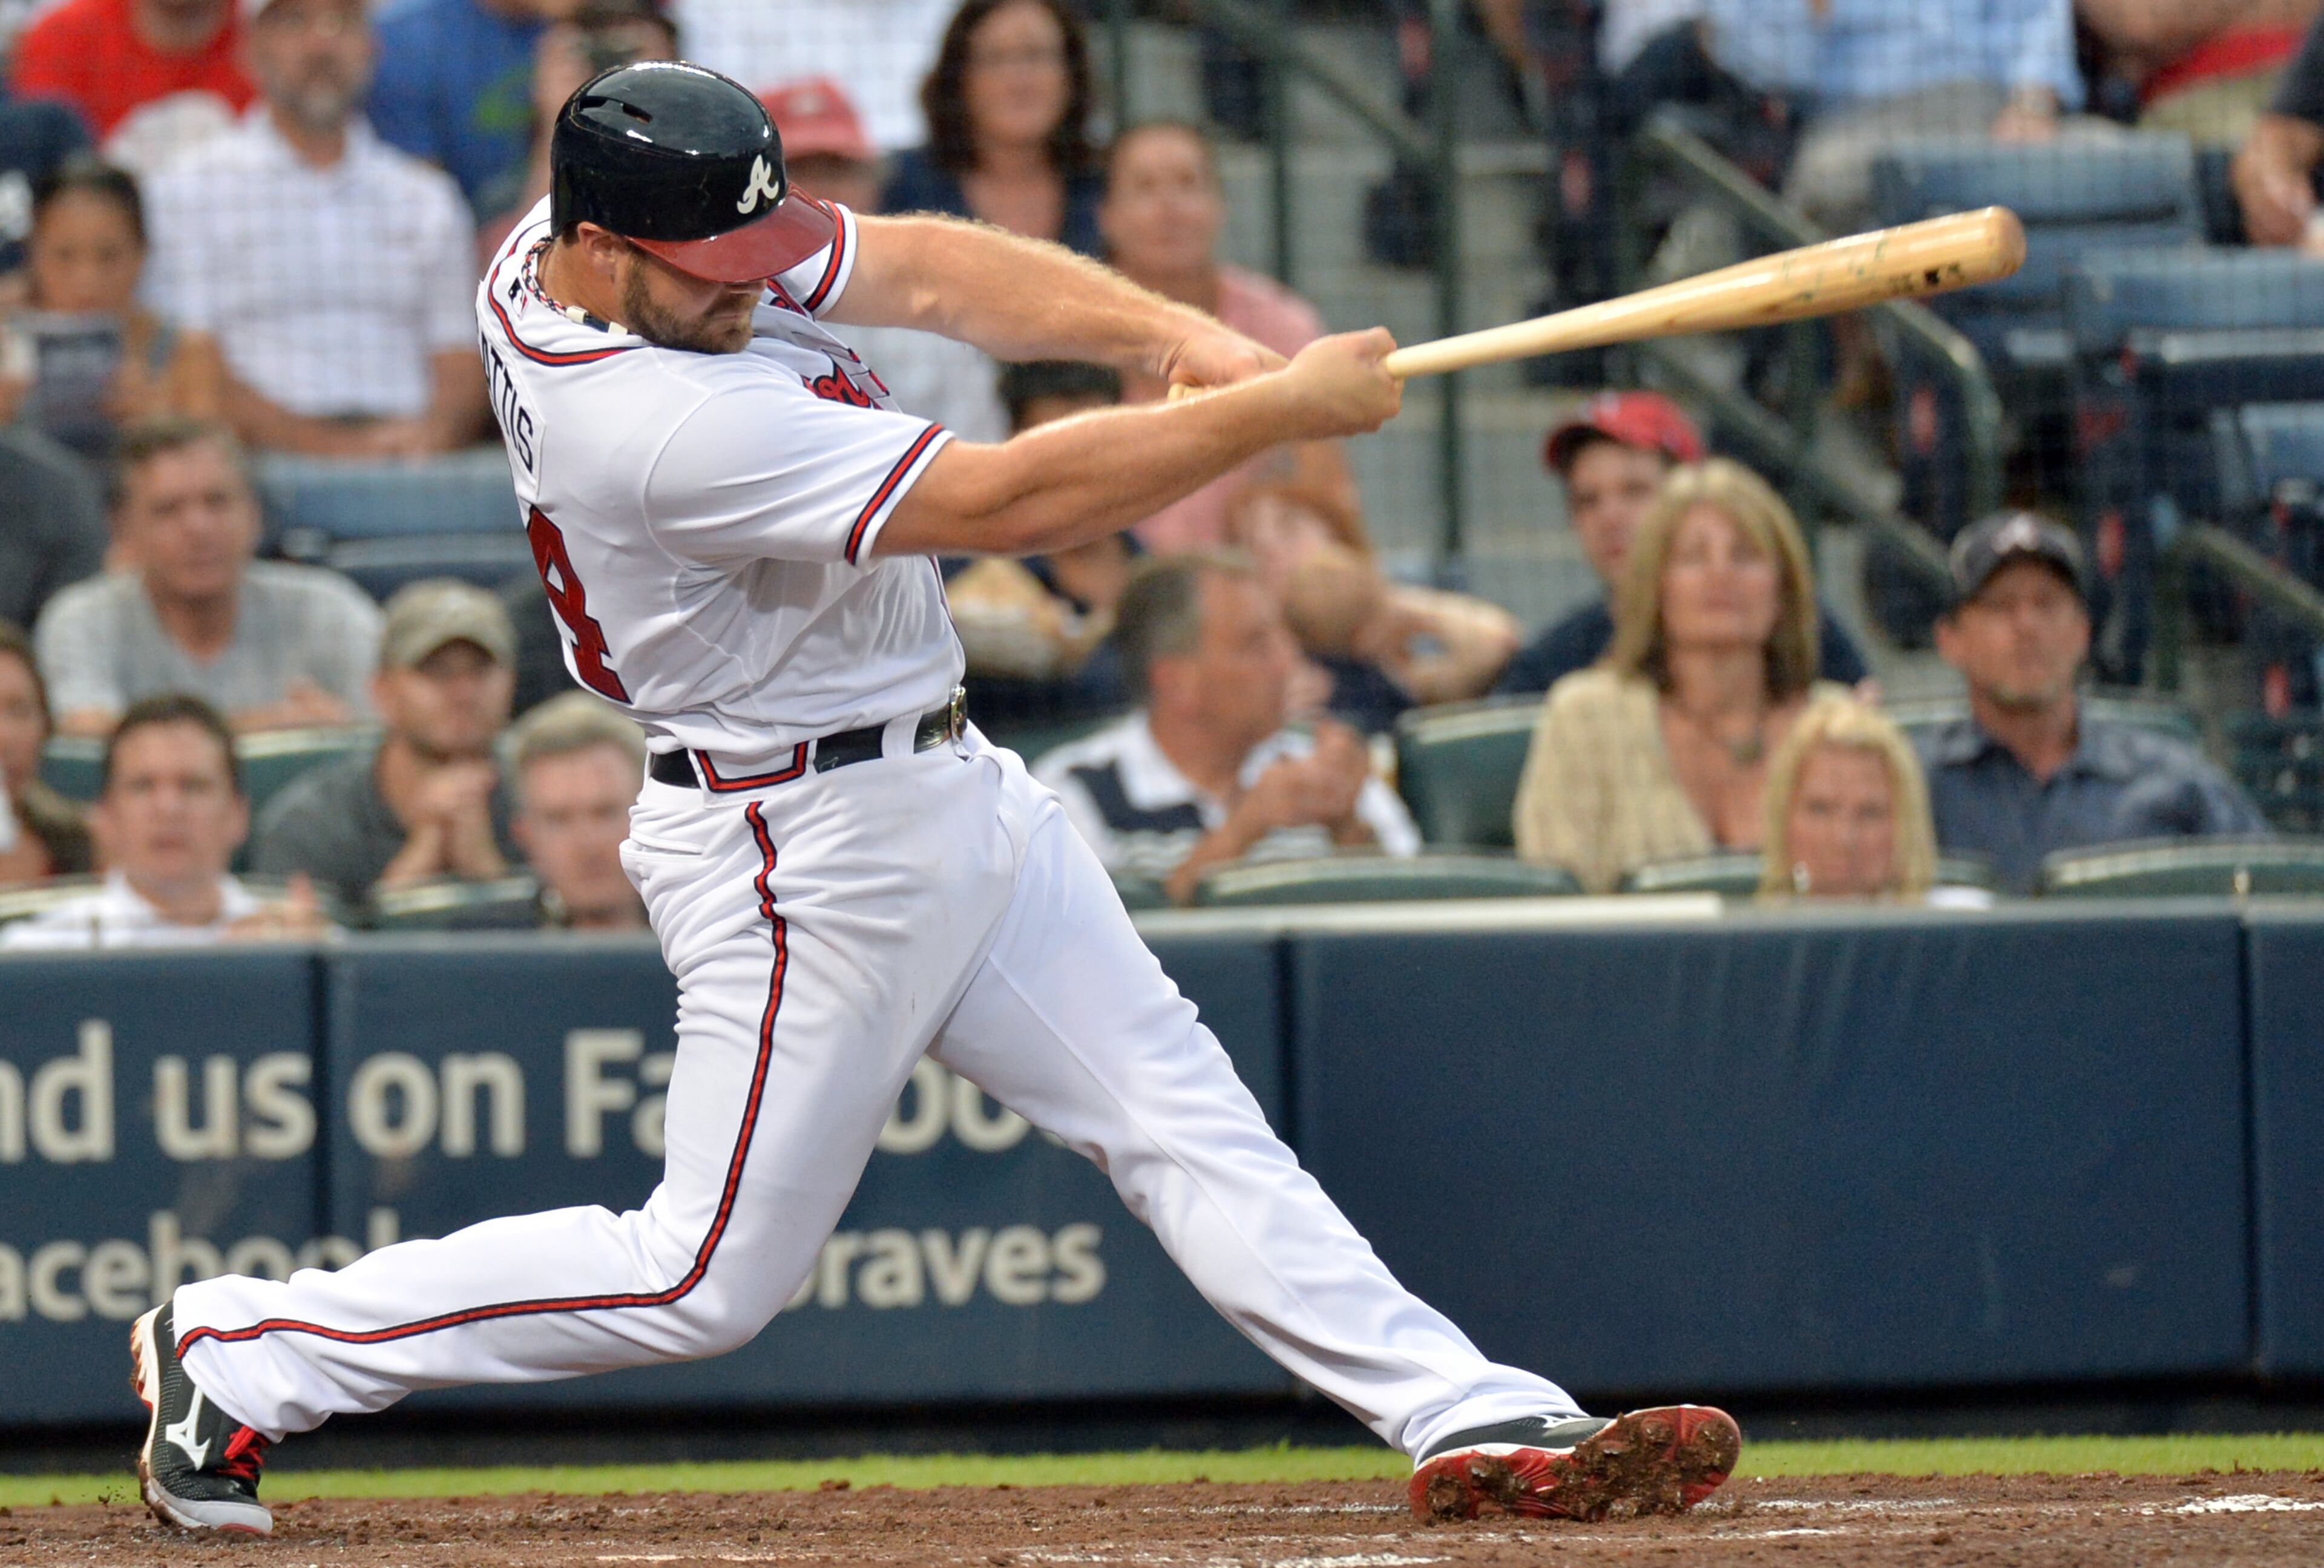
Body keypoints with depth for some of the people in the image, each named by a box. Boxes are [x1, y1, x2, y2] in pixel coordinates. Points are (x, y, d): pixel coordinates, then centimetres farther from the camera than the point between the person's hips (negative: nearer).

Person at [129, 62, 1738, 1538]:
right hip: (812, 853, -10)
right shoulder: (657, 423, -32)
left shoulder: (553, 256, -4)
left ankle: (1476, 1420, 7)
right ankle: (240, 1351, 12)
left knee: (1182, 1112, 7)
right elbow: (1008, 503, -31)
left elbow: (930, 270, -3)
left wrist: (1174, 333, -18)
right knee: (710, 1276, 1)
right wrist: (1285, 405, -24)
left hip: (951, 798, 10)